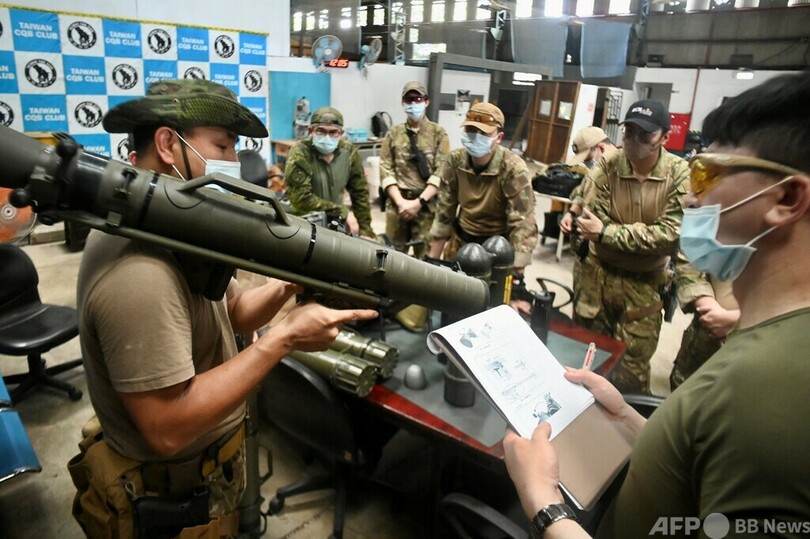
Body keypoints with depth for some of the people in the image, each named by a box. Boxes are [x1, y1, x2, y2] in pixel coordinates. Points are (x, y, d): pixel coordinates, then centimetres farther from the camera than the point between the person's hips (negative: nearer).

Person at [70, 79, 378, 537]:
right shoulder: (139, 270, -33)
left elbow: (233, 312, 4)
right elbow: (168, 428, -33)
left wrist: (289, 284, -16)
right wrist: (284, 339, -31)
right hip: (173, 500, -8)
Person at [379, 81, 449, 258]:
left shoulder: (438, 132, 6)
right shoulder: (393, 133, 12)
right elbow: (386, 170, 4)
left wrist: (419, 201, -12)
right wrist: (400, 201, -9)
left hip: (427, 204, -2)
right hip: (396, 203, 2)